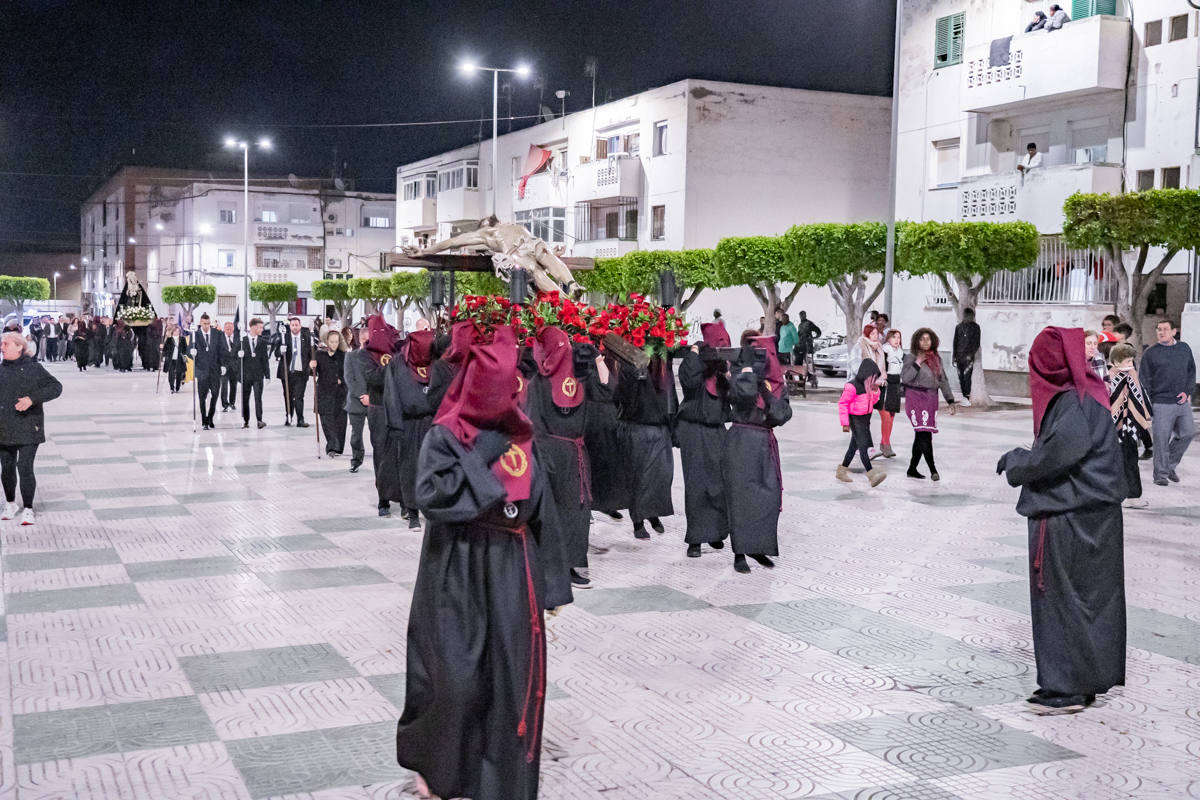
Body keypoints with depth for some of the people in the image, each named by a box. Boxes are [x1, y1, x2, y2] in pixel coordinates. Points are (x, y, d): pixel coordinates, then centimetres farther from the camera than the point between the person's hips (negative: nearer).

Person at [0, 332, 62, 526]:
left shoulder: (32, 368, -5)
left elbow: (55, 387, -11)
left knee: (25, 468, -9)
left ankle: (27, 509, 2)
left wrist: (32, 399, -23)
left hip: (28, 429, -5)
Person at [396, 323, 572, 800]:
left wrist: (550, 577, 7)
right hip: (459, 572, -4)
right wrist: (480, 455, -18)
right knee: (456, 677, -2)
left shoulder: (520, 434, 6)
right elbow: (430, 496, -21)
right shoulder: (445, 436, -6)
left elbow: (541, 507, 8)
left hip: (511, 568, 4)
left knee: (512, 674, 4)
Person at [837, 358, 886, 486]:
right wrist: (845, 423, -17)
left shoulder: (869, 385, 5)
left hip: (866, 418, 9)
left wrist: (875, 390, -6)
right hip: (855, 419, -9)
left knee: (854, 445, 16)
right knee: (863, 445, -15)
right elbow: (842, 403, -17)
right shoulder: (852, 386, -20)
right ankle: (871, 474, -23)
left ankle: (842, 470, 29)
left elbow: (873, 401, 15)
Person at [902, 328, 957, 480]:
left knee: (921, 436, 7)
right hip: (916, 397, -6)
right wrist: (917, 363, -17)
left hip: (931, 399, 6)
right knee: (925, 434, -14)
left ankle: (912, 469, 16)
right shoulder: (911, 357, -3)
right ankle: (933, 470, -15)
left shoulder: (936, 359, 13)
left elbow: (943, 380, 17)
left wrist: (950, 401, 13)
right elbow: (904, 378, -13)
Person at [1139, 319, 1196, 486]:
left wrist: (1187, 392, 1)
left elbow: (1191, 371, 16)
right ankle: (1161, 474, 5)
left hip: (1182, 402, 4)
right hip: (1162, 402, -4)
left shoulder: (1184, 348, 11)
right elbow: (1145, 380, 1)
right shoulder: (1150, 353, -1)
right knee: (1161, 439, -4)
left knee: (1187, 433, 3)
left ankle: (1170, 465, 22)